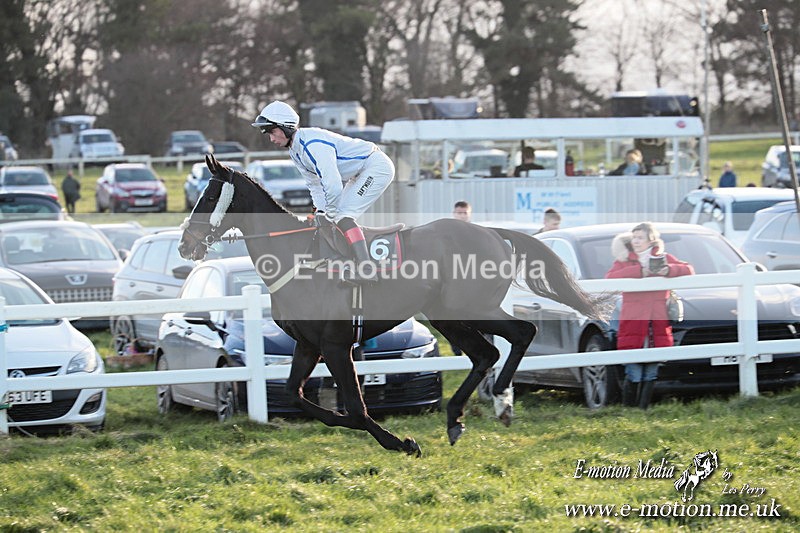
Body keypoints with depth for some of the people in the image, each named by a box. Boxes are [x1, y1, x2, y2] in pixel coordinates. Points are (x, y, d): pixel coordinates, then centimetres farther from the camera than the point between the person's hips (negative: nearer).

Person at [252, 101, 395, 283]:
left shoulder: (313, 144, -28)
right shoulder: (295, 150, 5)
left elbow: (333, 183, -32)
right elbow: (314, 183, 10)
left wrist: (330, 214, -20)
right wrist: (321, 211, -3)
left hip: (377, 166, -10)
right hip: (360, 174, 10)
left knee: (342, 216, -19)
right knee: (338, 214, 10)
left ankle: (367, 269, -27)